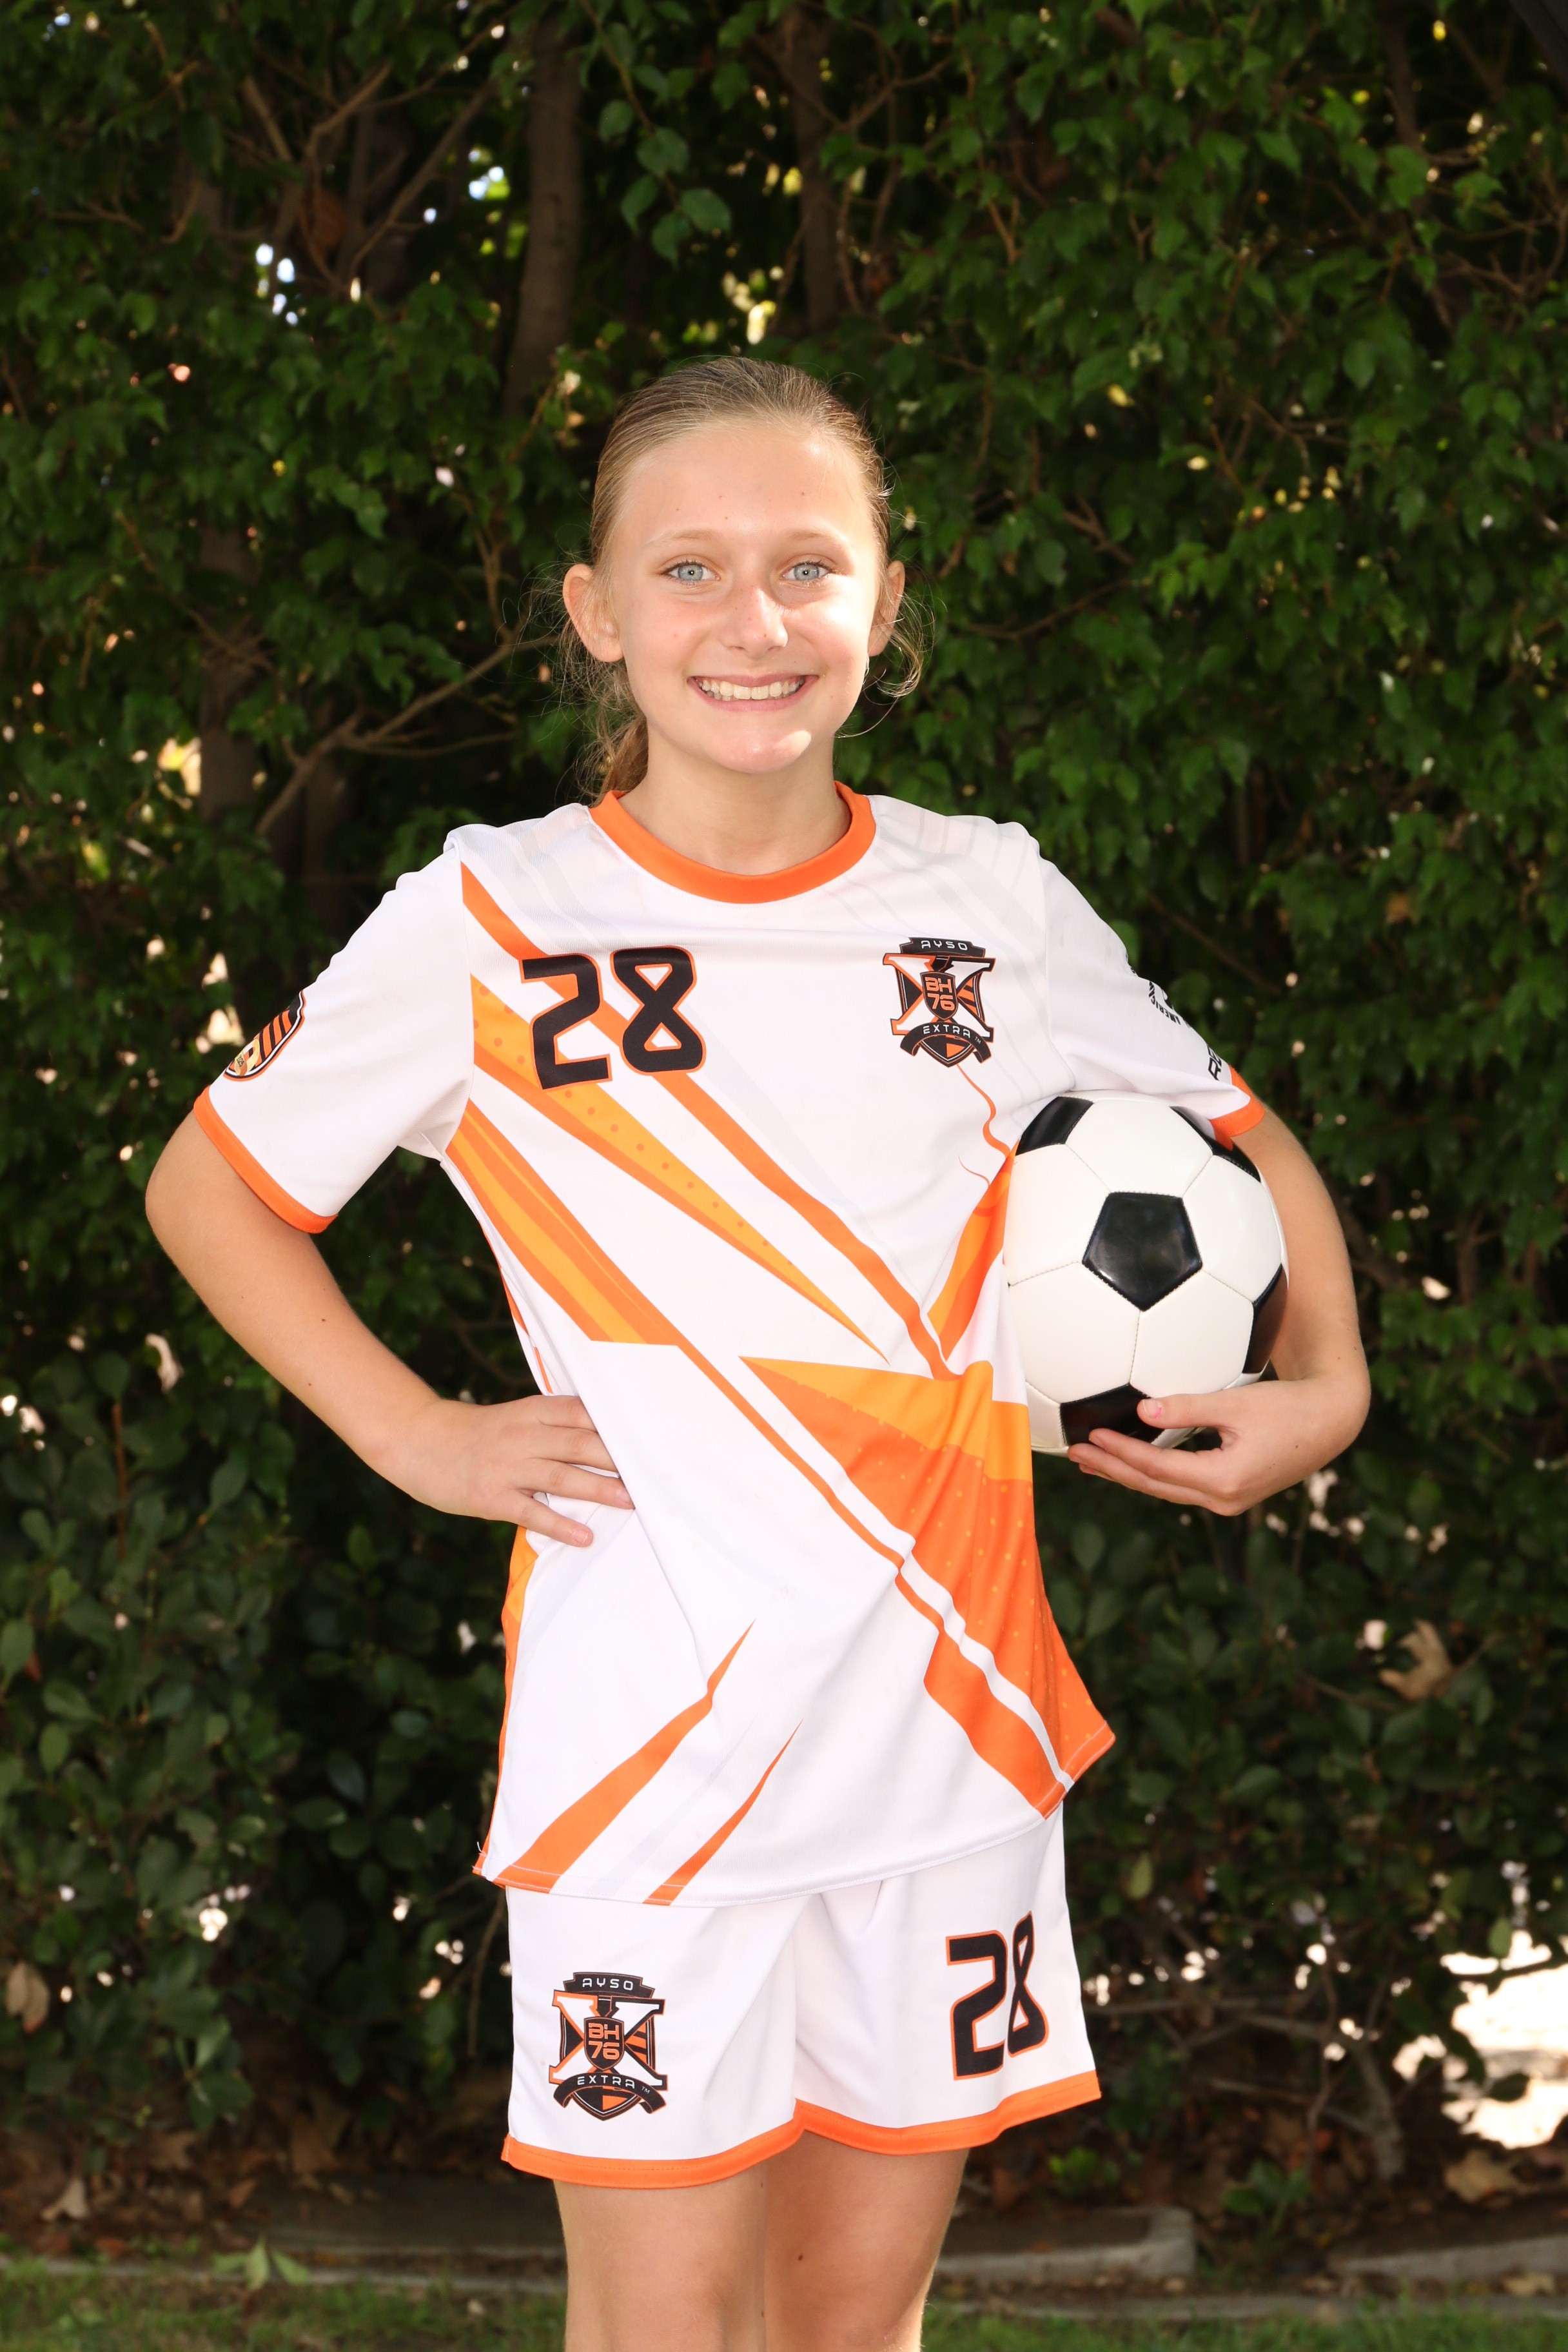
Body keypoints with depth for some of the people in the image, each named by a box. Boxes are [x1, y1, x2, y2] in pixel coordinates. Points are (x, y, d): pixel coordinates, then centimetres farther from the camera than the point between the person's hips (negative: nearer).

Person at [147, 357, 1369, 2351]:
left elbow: (1246, 1149, 18)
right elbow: (210, 1187, 7)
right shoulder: (489, 923, -4)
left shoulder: (991, 902, 4)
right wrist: (419, 1439, -3)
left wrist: (1322, 1386, 1)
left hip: (953, 1717, 3)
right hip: (652, 1735, -3)